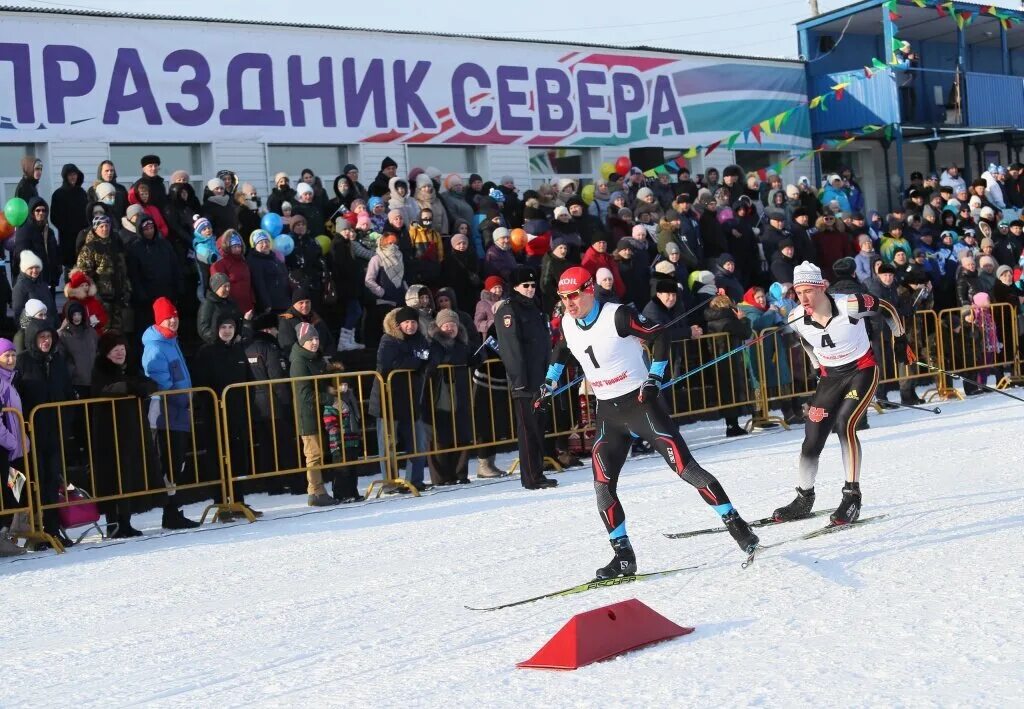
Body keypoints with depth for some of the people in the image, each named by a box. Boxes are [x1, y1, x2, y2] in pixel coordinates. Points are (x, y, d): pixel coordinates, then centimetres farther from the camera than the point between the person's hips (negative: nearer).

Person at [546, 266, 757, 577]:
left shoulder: (617, 316, -18)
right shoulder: (567, 324, 1)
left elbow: (659, 335, -9)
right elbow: (561, 348, 24)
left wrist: (655, 377, -13)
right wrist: (550, 380, 24)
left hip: (640, 402, -6)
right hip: (608, 413, 6)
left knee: (685, 467, -10)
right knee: (603, 486, -3)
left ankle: (736, 524, 1)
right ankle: (624, 556, 5)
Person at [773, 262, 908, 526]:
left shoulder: (850, 305, -25)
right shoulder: (797, 319, -12)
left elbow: (887, 309, -6)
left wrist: (900, 342, 4)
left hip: (862, 371, -4)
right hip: (830, 377, 4)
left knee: (845, 424, -26)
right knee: (812, 438, -2)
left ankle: (852, 495, -16)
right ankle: (804, 499, 18)